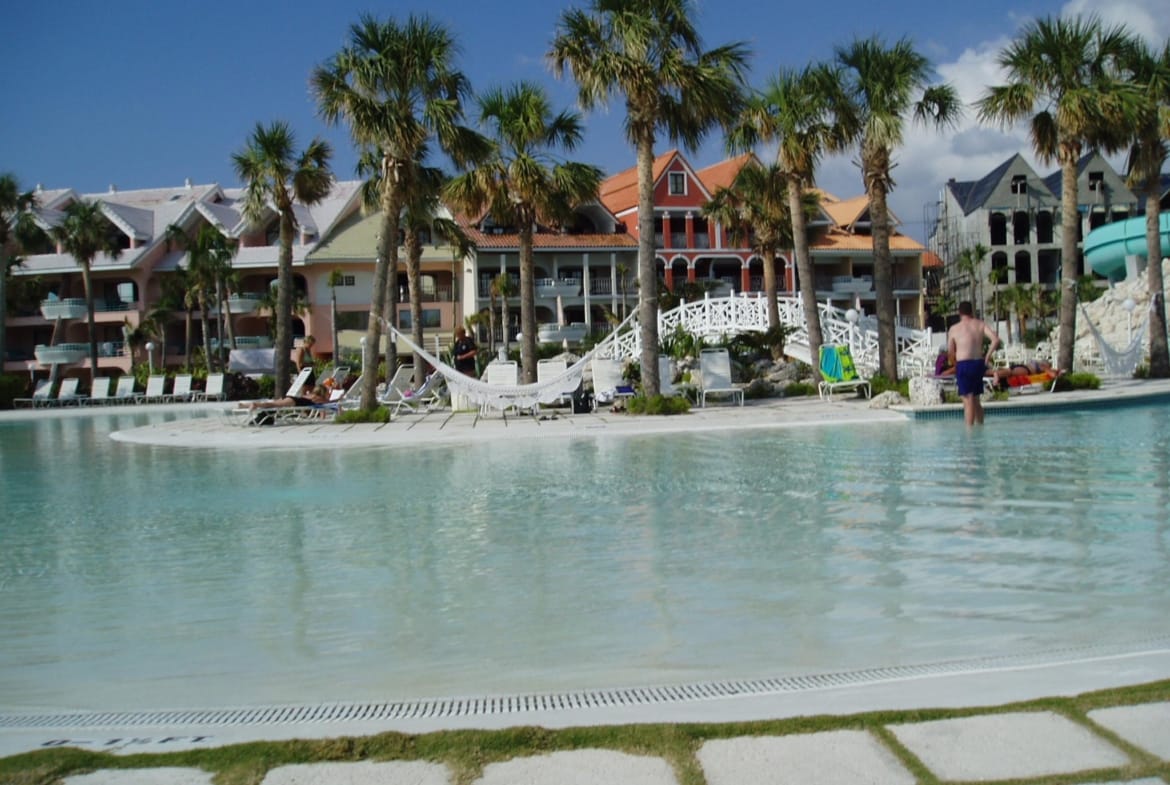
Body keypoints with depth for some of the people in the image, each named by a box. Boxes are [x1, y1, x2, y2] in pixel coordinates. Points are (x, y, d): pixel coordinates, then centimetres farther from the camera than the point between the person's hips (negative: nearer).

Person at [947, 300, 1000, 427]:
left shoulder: (954, 329, 0)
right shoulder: (981, 324, 7)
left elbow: (950, 352, 0)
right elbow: (995, 339, -6)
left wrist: (955, 364, 16)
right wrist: (987, 357, 2)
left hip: (963, 365, -4)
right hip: (979, 364, 4)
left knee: (968, 401, -5)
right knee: (976, 400, 17)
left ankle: (969, 430, -9)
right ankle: (980, 427, 22)